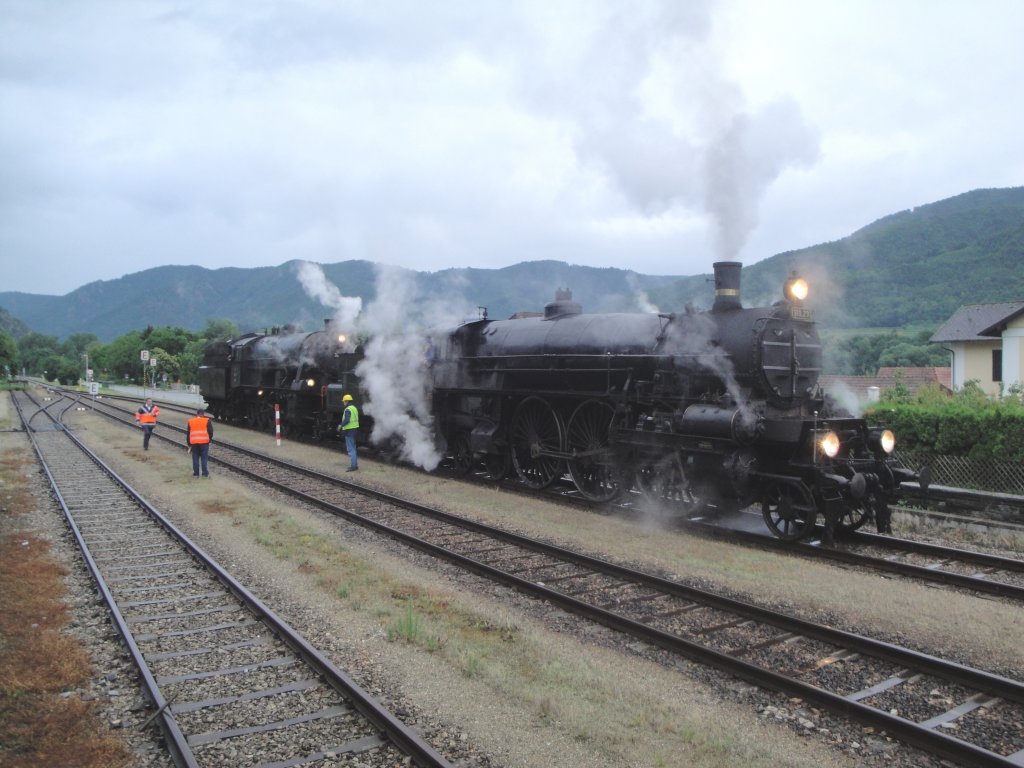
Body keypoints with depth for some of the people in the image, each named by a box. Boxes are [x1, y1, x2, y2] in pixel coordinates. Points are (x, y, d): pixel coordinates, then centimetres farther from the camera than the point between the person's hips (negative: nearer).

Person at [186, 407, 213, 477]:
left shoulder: (190, 421, 11)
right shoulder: (207, 420, 1)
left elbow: (188, 433, 13)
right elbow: (210, 431, -3)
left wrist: (189, 444, 19)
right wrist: (209, 440, 12)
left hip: (194, 443, 2)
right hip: (204, 442, -2)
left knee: (195, 458, 8)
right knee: (204, 458, 2)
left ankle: (196, 473, 10)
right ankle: (205, 473, 1)